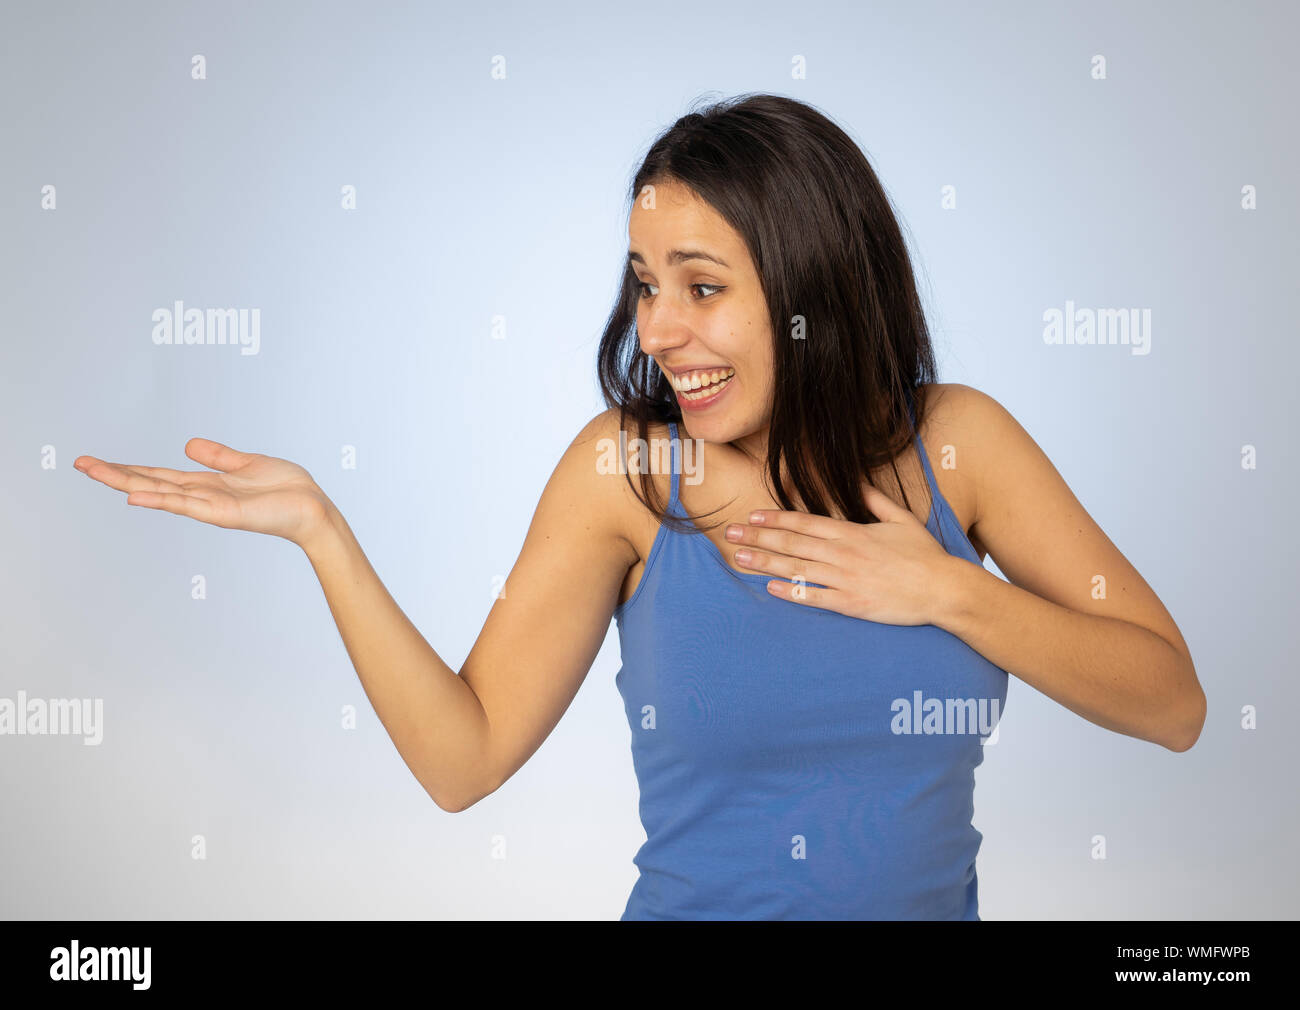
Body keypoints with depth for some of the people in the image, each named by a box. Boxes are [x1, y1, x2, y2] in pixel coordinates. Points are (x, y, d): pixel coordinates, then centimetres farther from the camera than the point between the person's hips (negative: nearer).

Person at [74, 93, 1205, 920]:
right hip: (692, 903, -1)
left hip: (935, 900, 2)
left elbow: (1172, 704, -4)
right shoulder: (627, 468, -9)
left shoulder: (954, 439, -5)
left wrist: (947, 590, -16)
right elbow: (464, 754, -9)